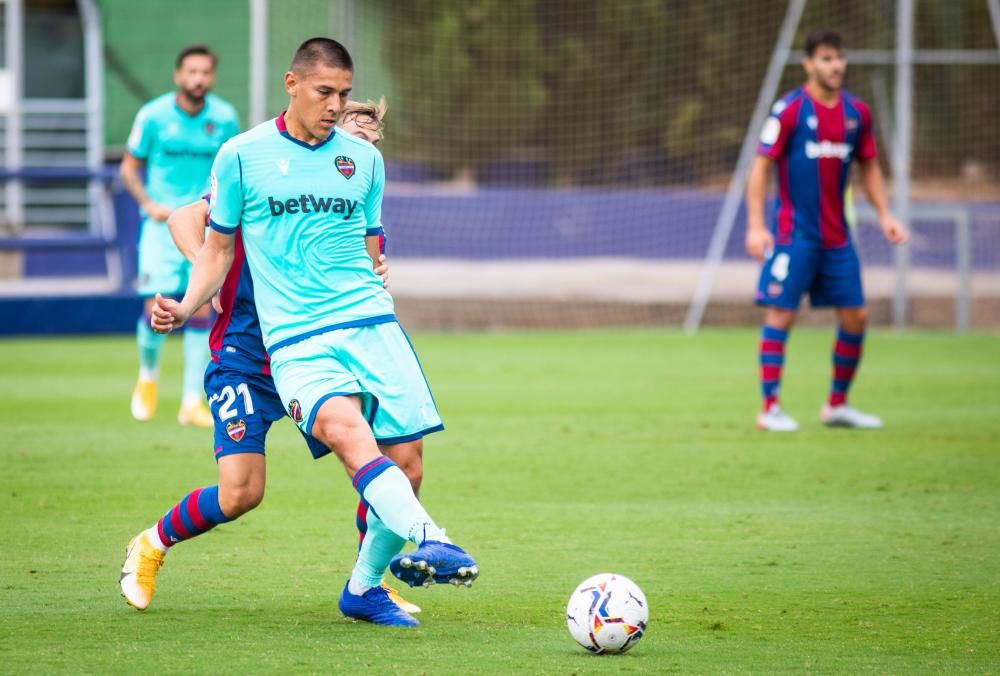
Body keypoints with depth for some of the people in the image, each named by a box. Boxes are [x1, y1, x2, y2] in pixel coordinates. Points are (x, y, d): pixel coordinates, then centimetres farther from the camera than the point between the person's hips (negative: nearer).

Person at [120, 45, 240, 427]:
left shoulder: (225, 119, 0)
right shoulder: (153, 116, -5)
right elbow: (129, 168, 4)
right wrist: (149, 203, -10)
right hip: (162, 223, -1)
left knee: (201, 310, -6)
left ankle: (192, 403, 1)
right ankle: (148, 375, 21)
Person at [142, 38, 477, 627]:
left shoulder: (364, 159, 13)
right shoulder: (242, 156, 4)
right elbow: (219, 247, 13)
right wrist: (186, 307, 1)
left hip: (371, 323, 4)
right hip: (295, 337, -4)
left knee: (405, 461, -5)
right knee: (347, 431, -31)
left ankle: (364, 589, 15)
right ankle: (429, 540, -47)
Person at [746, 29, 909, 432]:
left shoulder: (856, 112, 7)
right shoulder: (790, 109, -9)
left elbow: (868, 167, 19)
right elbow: (761, 166, -8)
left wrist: (884, 215, 7)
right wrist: (755, 226, -15)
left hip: (836, 236, 6)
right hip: (795, 231, -6)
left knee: (855, 316, 5)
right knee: (780, 313, -8)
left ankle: (837, 405, 18)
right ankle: (770, 408, -4)